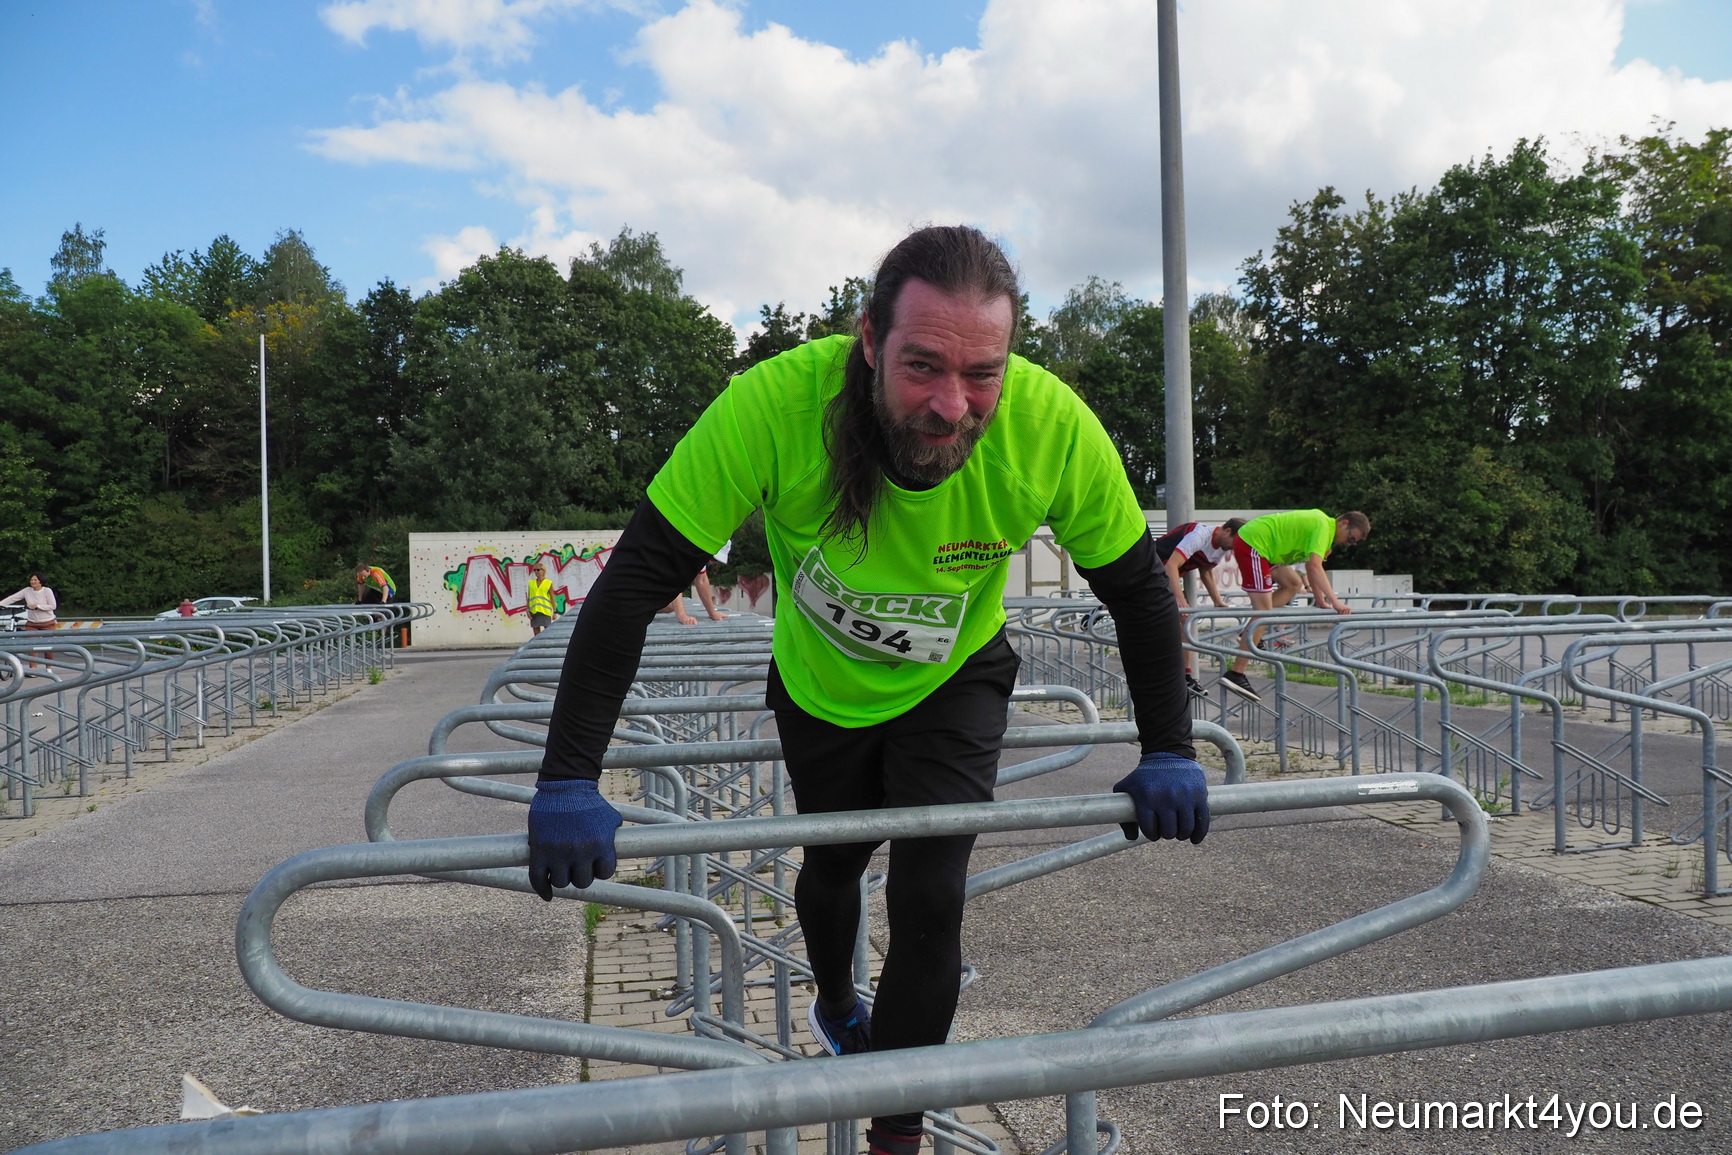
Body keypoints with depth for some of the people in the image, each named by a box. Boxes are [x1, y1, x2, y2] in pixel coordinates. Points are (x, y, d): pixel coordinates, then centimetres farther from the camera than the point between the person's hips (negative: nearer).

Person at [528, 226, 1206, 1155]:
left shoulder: (1055, 429, -33)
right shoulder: (777, 405, -39)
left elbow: (1138, 589, -15)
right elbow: (635, 583, -34)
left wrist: (1167, 751, -15)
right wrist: (570, 781, -36)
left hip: (955, 682, 0)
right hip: (820, 686, 0)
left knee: (930, 901, -9)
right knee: (831, 868, 22)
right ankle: (835, 1003, 58)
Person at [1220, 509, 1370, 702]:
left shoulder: (1320, 524, 17)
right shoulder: (1323, 526, -14)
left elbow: (1311, 566, 23)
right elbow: (1315, 567, -26)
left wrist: (1320, 600, 20)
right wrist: (1335, 602, -31)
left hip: (1258, 545, 10)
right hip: (1252, 543, -10)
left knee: (1294, 584, 17)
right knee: (1264, 610, -13)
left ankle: (1252, 635, 7)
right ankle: (1235, 675, -18)